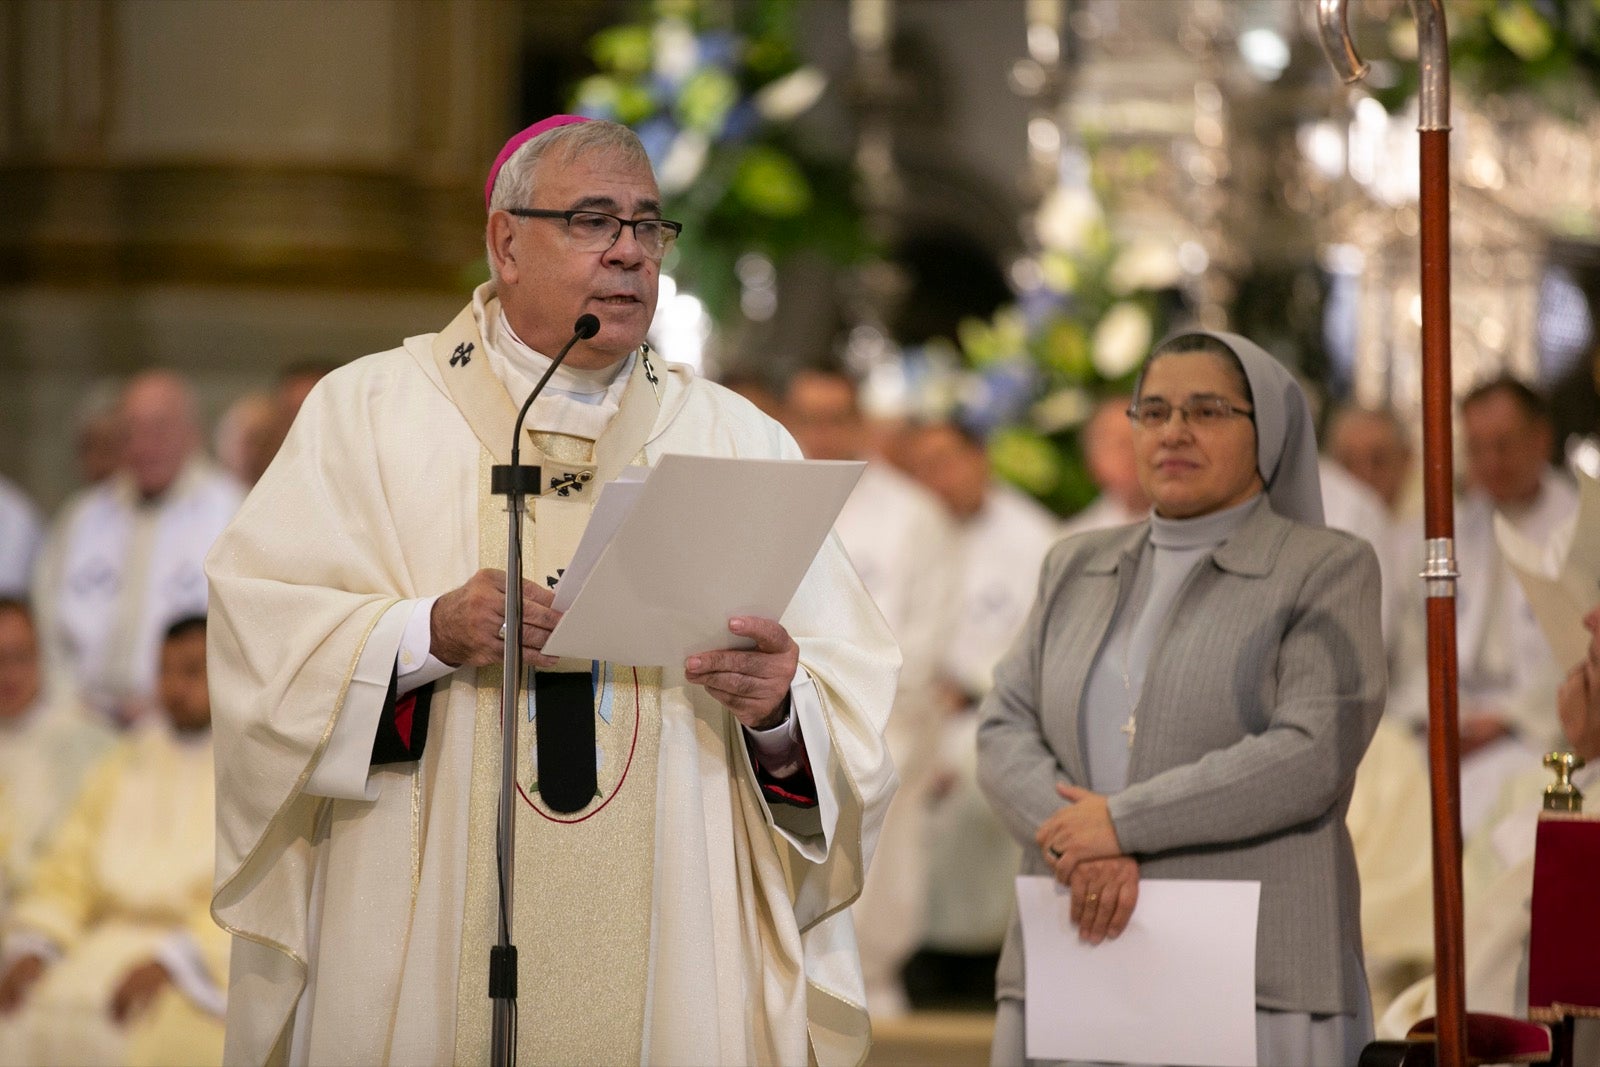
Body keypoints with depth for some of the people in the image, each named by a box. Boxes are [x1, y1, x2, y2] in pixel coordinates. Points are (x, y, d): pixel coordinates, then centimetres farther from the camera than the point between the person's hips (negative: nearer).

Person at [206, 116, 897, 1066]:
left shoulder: (738, 441, 11)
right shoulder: (369, 410, 6)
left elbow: (851, 716, 5)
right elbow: (261, 629, -5)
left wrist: (778, 711, -17)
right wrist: (428, 633, -20)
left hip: (667, 941, 2)